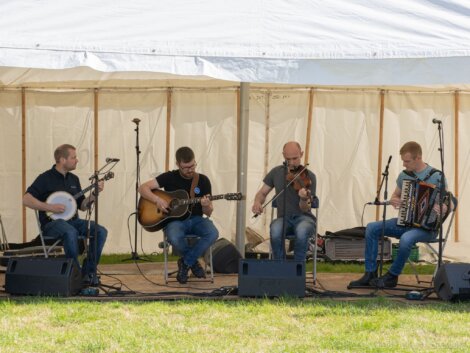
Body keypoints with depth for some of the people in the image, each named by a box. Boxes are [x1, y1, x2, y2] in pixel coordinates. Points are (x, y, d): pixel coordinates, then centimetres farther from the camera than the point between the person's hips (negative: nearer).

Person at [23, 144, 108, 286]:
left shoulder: (74, 179, 15)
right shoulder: (45, 178, -6)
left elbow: (83, 206, 16)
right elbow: (26, 199, -14)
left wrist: (94, 193, -1)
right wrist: (50, 207, -20)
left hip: (72, 220, 7)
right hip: (51, 223, -7)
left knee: (101, 231, -16)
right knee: (71, 232, -38)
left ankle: (88, 272, -9)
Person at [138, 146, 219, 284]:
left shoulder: (203, 180, 4)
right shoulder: (170, 177, 0)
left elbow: (208, 213, 5)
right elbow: (143, 188, -4)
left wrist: (206, 206, -19)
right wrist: (157, 200, -20)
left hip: (195, 219, 2)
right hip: (174, 220, -2)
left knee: (213, 233, -31)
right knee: (175, 239, -38)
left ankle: (186, 263, -10)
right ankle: (193, 261, -5)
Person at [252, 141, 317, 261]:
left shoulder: (308, 177, -7)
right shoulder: (276, 172, 4)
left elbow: (305, 209, -13)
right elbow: (262, 193, 14)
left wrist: (304, 199, -37)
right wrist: (257, 202, -10)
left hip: (303, 217, -2)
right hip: (283, 218, 2)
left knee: (301, 231, -39)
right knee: (275, 230, -35)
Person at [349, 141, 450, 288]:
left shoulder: (436, 177, -10)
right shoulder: (404, 175, 6)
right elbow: (395, 195, 21)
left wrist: (443, 208, -31)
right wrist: (394, 200, -4)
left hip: (427, 227, -6)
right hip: (405, 221, 6)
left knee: (406, 238, -37)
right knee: (372, 228, -11)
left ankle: (392, 277, -16)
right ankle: (370, 274, -9)